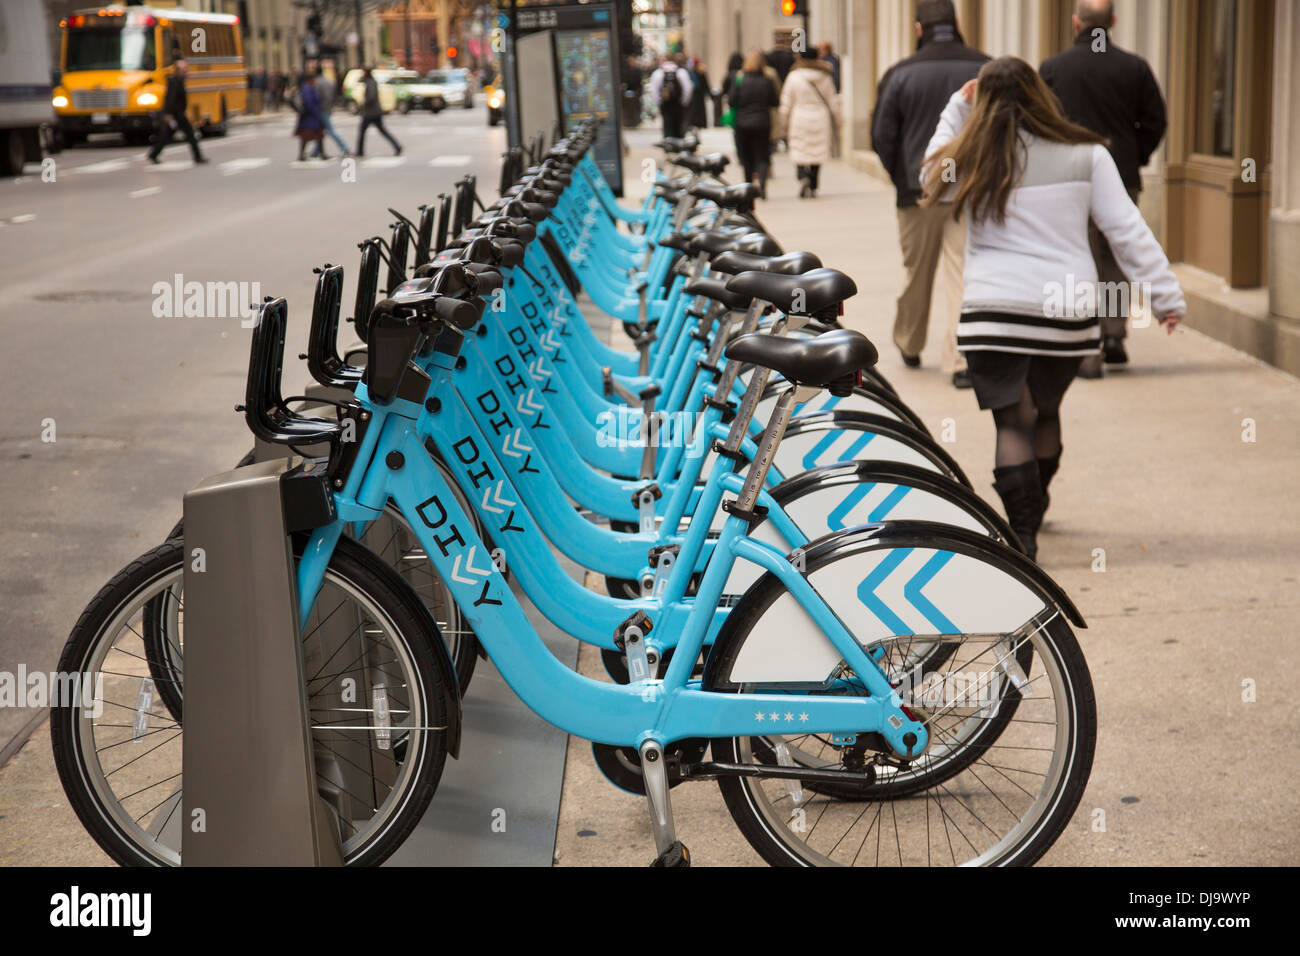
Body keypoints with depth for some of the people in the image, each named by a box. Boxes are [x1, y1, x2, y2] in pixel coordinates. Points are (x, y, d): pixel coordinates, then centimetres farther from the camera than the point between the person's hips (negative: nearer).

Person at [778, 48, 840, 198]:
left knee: (799, 153, 3)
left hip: (800, 121, -2)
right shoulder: (825, 77, 3)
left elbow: (786, 103, -1)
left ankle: (803, 177, -24)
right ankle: (813, 187, 12)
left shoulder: (794, 77, -4)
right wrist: (836, 122, 17)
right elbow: (833, 102, 8)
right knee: (817, 154, 11)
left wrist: (785, 123, 8)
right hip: (820, 120, 2)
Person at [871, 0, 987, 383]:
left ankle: (909, 345, 34)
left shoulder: (900, 74, -4)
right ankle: (961, 361, -10)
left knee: (916, 271, 15)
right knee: (965, 273, -2)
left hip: (919, 191, 0)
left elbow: (882, 137, -2)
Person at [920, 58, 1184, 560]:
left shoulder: (972, 161, 2)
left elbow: (932, 175, 25)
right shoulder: (1086, 156, 2)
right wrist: (1166, 294, 5)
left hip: (993, 311, -2)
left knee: (1013, 422, 0)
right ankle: (1033, 510, 41)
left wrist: (957, 108, 24)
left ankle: (1022, 532, -11)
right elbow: (1127, 230, 1)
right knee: (1046, 412, 21)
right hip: (1069, 310, 2)